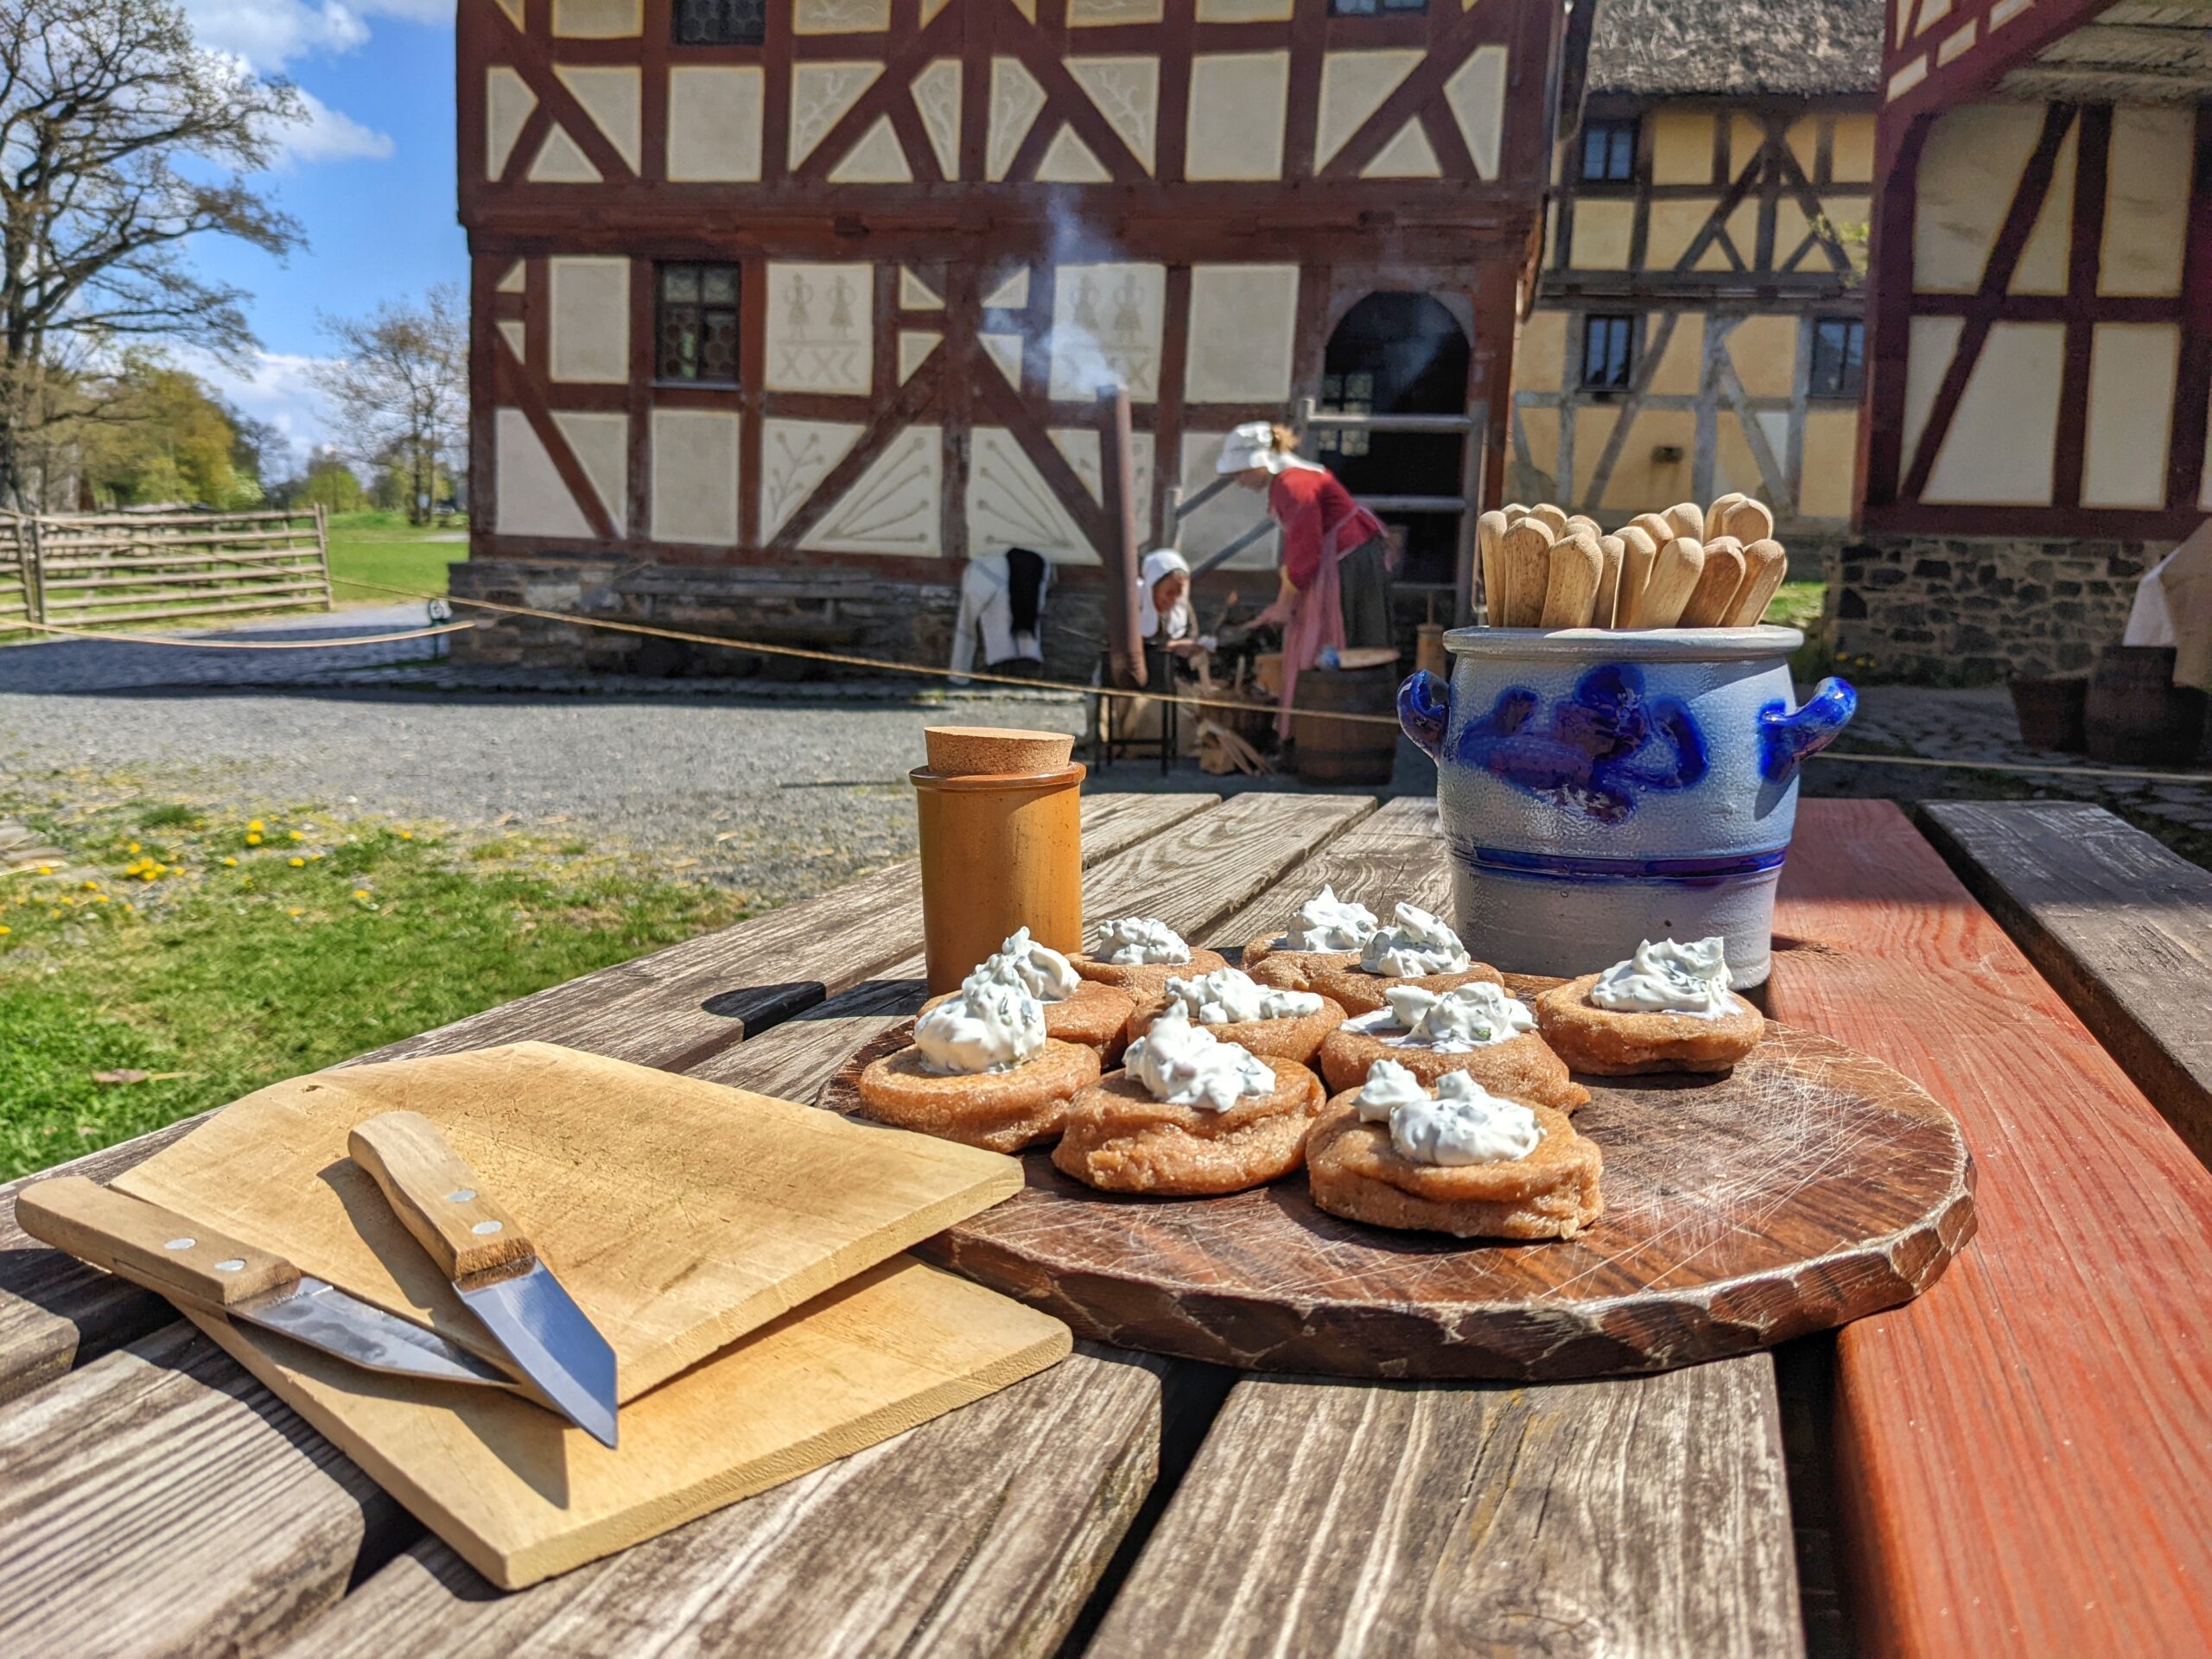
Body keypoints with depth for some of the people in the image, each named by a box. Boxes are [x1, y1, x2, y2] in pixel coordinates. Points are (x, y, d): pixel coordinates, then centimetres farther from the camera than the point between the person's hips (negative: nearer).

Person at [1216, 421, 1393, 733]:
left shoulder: (1293, 485, -22)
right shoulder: (1282, 480, 9)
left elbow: (1305, 552, -22)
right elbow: (1295, 544, 15)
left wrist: (1285, 604, -12)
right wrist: (1284, 601, 12)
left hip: (1350, 564, -10)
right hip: (1331, 564, 10)